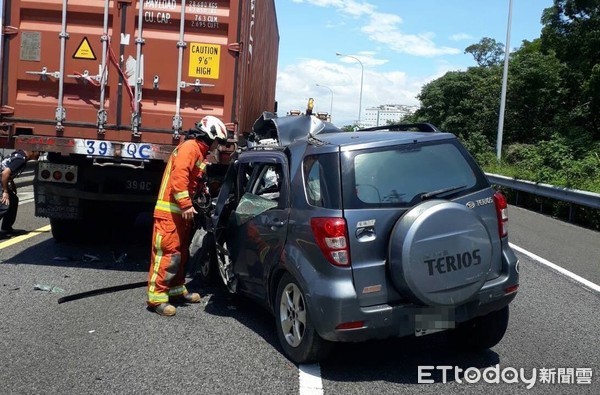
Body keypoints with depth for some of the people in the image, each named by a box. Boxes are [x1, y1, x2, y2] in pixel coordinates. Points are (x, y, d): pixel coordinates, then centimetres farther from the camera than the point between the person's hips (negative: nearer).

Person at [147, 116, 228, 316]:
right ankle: (156, 297, -9)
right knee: (167, 252, -12)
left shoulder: (199, 152, 20)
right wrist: (186, 205, -26)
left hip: (181, 210, 11)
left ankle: (177, 290, 27)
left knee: (180, 252, 16)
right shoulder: (190, 147, -12)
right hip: (170, 210, -11)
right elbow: (179, 176, -23)